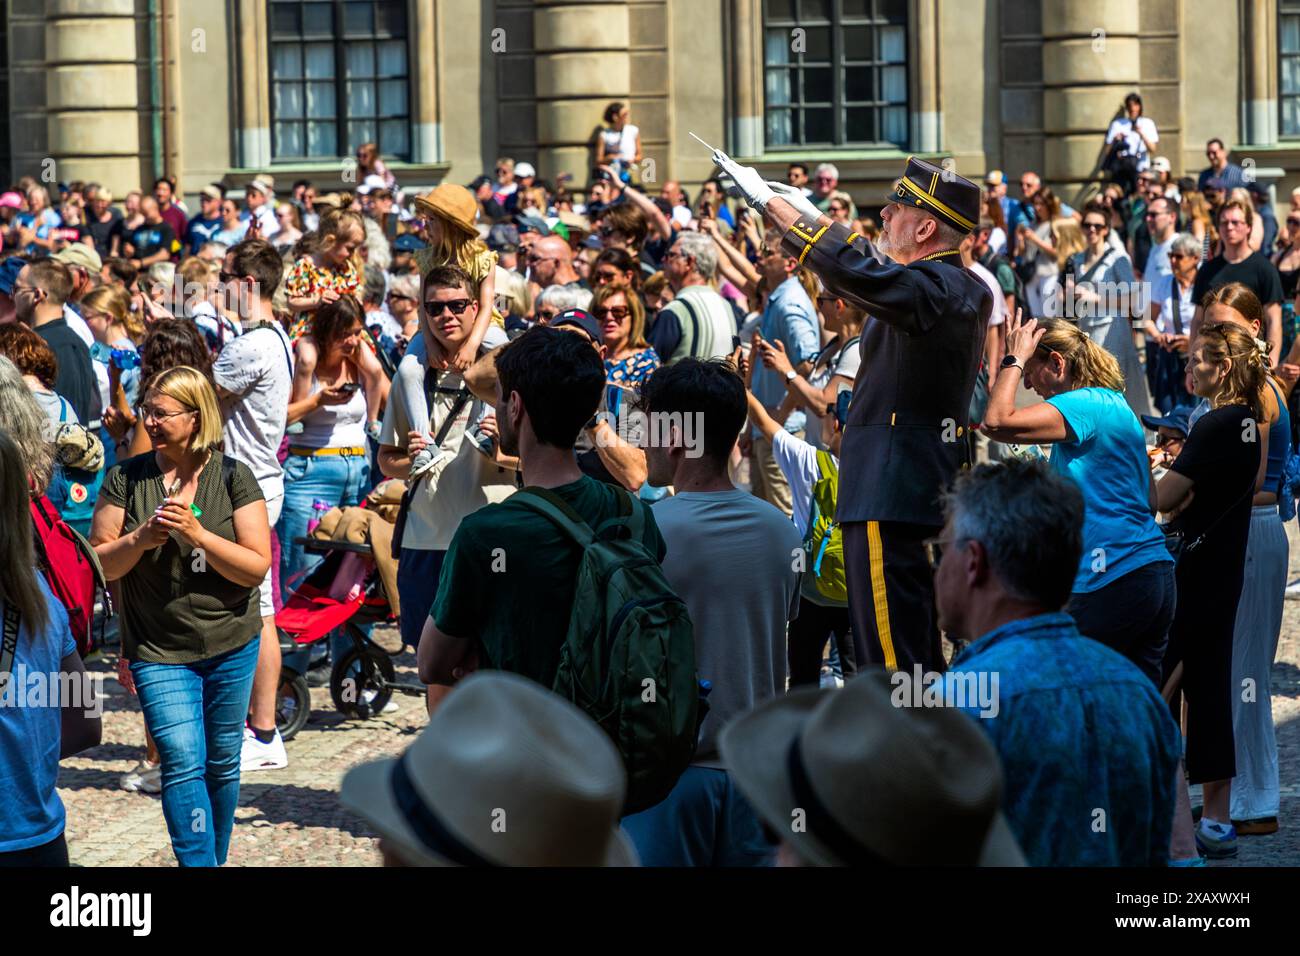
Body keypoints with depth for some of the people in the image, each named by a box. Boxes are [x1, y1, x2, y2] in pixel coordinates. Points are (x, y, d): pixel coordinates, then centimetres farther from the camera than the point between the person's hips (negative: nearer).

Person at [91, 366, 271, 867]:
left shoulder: (233, 477, -4)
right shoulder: (126, 479, -1)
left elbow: (256, 567, -9)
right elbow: (99, 565, 1)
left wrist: (196, 533, -21)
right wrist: (140, 539, -18)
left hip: (230, 645, 1)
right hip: (159, 651, -1)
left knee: (222, 763, 12)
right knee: (183, 764, -13)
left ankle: (216, 859, 30)